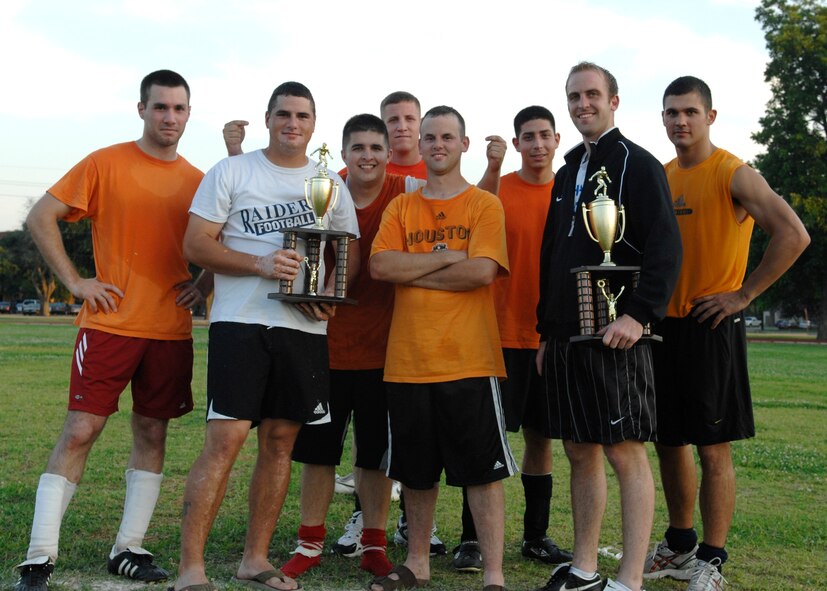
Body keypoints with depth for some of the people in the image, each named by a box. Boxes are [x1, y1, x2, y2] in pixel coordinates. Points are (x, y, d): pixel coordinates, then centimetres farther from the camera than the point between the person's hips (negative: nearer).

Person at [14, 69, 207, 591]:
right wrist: (75, 281, -10)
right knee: (80, 431, -6)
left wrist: (205, 283, 2)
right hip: (110, 323, -4)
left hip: (171, 329, 4)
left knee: (153, 434, 8)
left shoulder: (197, 181, 9)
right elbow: (41, 218, -4)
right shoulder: (105, 164, -2)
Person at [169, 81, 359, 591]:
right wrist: (261, 265, -16)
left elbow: (351, 252, 14)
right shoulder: (232, 171, 3)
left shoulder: (330, 183, 15)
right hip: (241, 322, -4)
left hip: (305, 328, 4)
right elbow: (196, 244, -3)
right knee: (226, 439, -11)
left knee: (281, 441, 7)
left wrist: (333, 292, -7)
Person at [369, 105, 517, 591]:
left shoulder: (485, 205, 2)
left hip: (470, 360, -4)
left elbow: (482, 271, -13)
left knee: (483, 470, -1)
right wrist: (444, 256, -10)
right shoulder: (401, 208, 12)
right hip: (409, 362, 4)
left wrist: (413, 272, -6)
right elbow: (380, 265, -3)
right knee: (417, 471, 14)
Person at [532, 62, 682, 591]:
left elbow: (665, 248, -12)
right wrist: (547, 330, 19)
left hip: (616, 334, -7)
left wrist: (639, 314, -22)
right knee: (580, 451, 11)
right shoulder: (567, 174, 20)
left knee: (625, 450, -5)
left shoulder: (638, 164, -2)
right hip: (566, 337, 7)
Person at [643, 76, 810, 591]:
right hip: (663, 326, 7)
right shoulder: (660, 178, 11)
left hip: (711, 327, -6)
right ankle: (680, 547, 28)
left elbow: (793, 235, -18)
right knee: (669, 442, 13)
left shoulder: (733, 175, -9)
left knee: (713, 448, -2)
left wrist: (744, 294, -16)